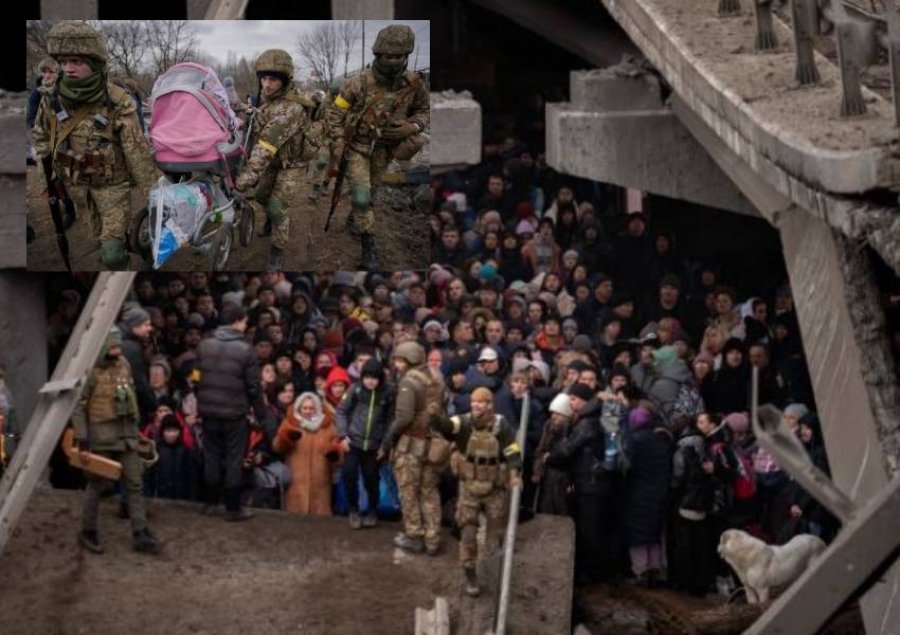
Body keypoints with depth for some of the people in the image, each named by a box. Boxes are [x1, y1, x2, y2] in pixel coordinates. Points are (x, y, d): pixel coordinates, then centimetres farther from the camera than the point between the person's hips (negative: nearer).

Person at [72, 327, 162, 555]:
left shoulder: (123, 364, 7)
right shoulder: (90, 371, -14)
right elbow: (78, 408, -14)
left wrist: (135, 428, 18)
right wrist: (82, 443, -16)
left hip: (127, 435, 6)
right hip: (101, 438, -6)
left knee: (134, 484, 4)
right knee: (97, 484, 5)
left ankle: (141, 534, 7)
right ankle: (88, 532, 21)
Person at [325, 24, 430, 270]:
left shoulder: (413, 84, -15)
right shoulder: (359, 84, -23)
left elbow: (423, 110, 3)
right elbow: (335, 114, -13)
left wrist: (412, 127, -18)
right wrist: (337, 144, -20)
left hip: (384, 148, 4)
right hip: (358, 146, -4)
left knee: (370, 189, 21)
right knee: (361, 195, -13)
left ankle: (354, 217, 49)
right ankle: (368, 245, -4)